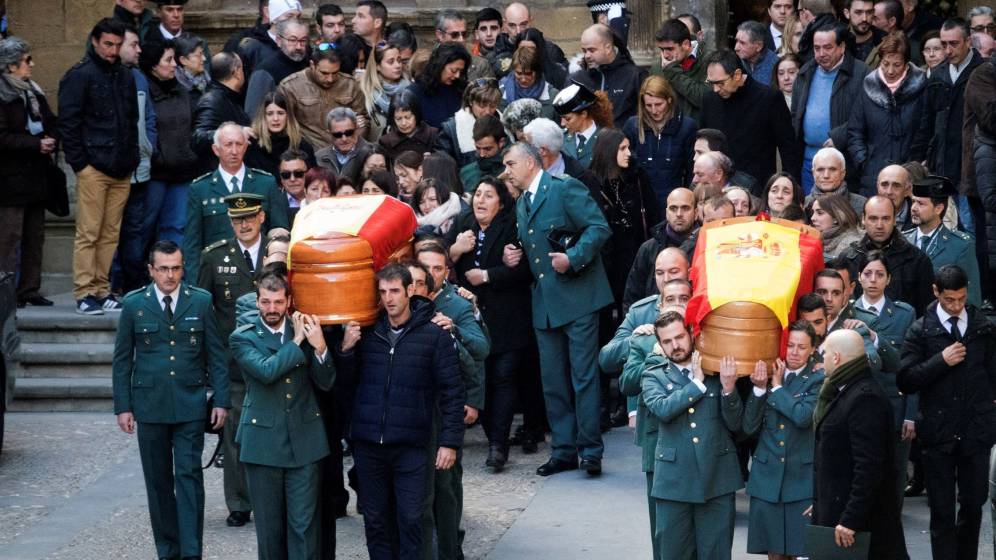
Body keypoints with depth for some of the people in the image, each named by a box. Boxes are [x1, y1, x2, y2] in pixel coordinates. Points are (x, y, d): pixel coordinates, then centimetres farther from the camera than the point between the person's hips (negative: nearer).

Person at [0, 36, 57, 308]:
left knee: (35, 237, 10)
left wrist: (50, 140, -2)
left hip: (36, 177, 8)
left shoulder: (33, 92, 16)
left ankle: (30, 290, 16)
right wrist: (36, 145, -19)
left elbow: (51, 123, 19)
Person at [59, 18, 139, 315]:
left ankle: (103, 290, 13)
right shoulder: (80, 76, -3)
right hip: (93, 168, -6)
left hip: (120, 170, 6)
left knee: (111, 234, 7)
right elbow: (68, 123, -6)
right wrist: (79, 163, -10)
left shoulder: (125, 77, 16)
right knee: (88, 234, -5)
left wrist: (132, 159, 13)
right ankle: (84, 294, -3)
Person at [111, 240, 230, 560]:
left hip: (190, 405, -1)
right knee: (158, 481, 7)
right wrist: (123, 406, 1)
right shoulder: (134, 305, 2)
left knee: (189, 477, -7)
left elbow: (216, 354, 4)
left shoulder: (201, 302, 2)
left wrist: (221, 401, -1)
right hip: (150, 406, 1)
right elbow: (122, 359, 6)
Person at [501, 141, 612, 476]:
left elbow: (599, 227, -13)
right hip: (545, 303, 8)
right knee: (552, 381, 9)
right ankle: (564, 450, 15)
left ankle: (590, 450, -1)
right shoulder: (521, 204, 18)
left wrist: (573, 258, -22)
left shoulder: (565, 188, -7)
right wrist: (514, 257, 6)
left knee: (583, 376, -5)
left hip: (577, 297, -8)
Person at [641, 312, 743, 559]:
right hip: (674, 481, 0)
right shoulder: (654, 375, 4)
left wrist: (728, 388, -13)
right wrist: (697, 382, -11)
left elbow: (736, 425, 2)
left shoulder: (718, 370, 6)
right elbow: (663, 409, -16)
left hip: (718, 480, 0)